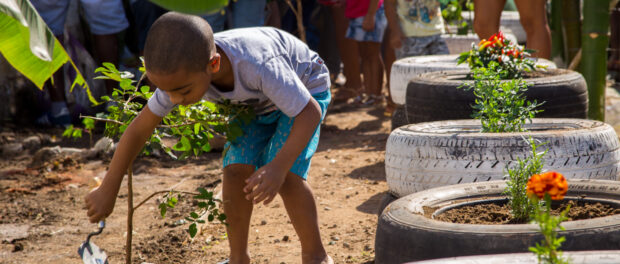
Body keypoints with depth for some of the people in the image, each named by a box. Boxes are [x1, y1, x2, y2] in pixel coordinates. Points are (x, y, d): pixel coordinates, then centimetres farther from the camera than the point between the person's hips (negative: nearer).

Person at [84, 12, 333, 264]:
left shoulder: (259, 66, -46)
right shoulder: (182, 73, -28)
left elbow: (310, 112, -36)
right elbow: (140, 127, -15)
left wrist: (279, 167, -50)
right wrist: (107, 190, -10)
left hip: (306, 89, -5)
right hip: (256, 101, 5)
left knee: (288, 177, -22)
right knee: (236, 170, -13)